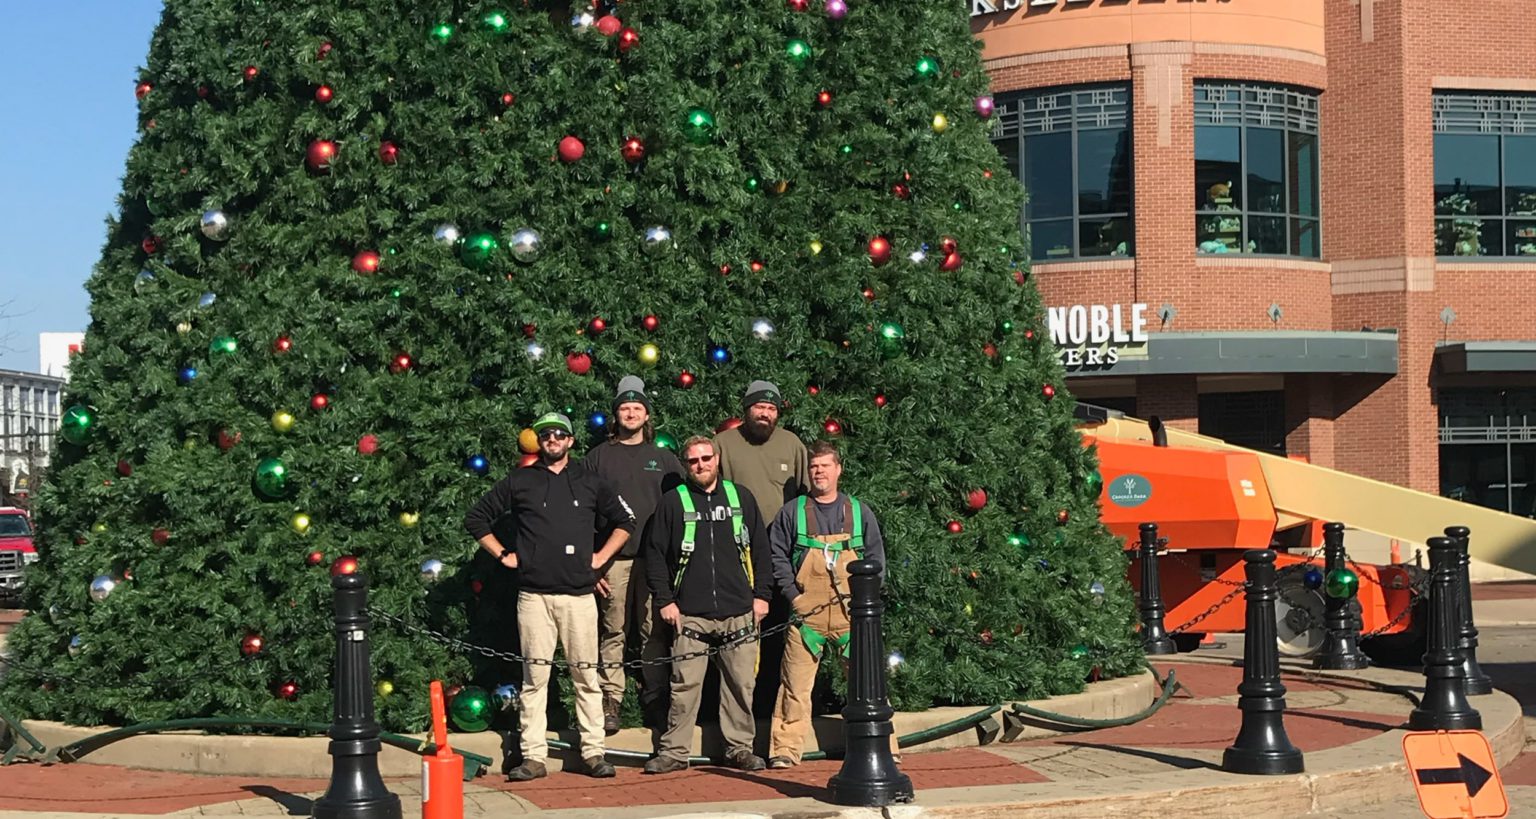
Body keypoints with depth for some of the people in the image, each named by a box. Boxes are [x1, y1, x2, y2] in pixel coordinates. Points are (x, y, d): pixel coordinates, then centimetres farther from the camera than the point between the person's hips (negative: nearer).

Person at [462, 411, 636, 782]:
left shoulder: (590, 483, 12)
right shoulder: (519, 482, 8)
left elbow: (624, 521, 23)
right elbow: (476, 518, 14)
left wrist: (601, 557, 12)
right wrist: (503, 554, 6)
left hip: (579, 594, 1)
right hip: (533, 594, -1)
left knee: (586, 675, 2)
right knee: (535, 676, 0)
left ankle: (593, 752, 7)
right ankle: (533, 756, 3)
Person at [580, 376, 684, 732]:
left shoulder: (664, 459, 14)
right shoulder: (598, 457, 9)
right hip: (613, 557, -1)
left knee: (655, 632, 1)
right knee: (612, 632, 0)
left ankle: (655, 700, 9)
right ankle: (610, 702, 4)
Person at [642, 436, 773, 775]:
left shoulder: (741, 497, 11)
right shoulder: (673, 502, 6)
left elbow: (760, 549, 14)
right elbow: (655, 554, 6)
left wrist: (761, 594, 7)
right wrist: (664, 600, 0)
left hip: (739, 612, 2)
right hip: (690, 614, -2)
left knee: (741, 683, 3)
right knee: (685, 686, -3)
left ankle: (739, 748, 14)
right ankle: (674, 752, 4)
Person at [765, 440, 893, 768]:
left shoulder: (859, 511, 10)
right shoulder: (792, 513, 7)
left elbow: (876, 557, 11)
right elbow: (777, 557, 6)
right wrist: (793, 595, -4)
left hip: (852, 612, 1)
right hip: (806, 614, -1)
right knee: (795, 684, 0)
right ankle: (785, 750, 8)